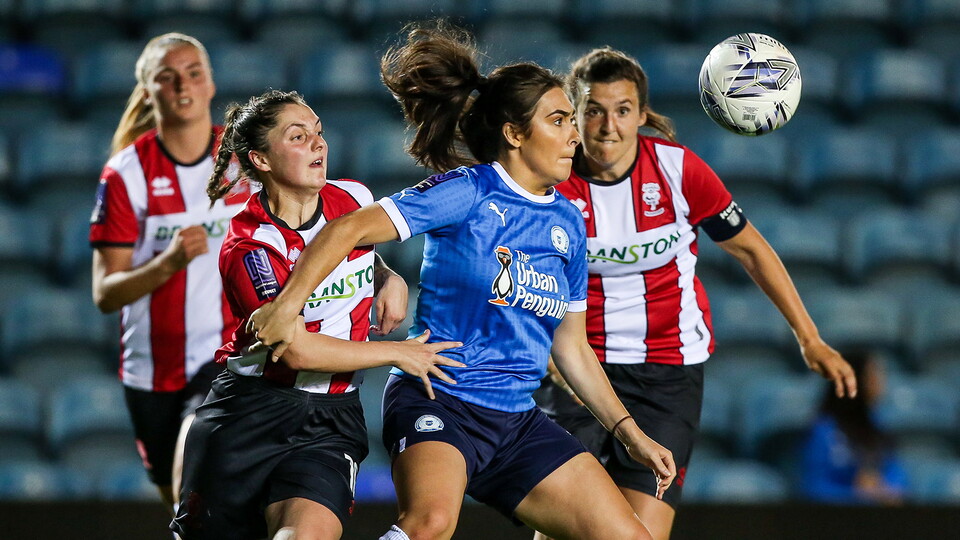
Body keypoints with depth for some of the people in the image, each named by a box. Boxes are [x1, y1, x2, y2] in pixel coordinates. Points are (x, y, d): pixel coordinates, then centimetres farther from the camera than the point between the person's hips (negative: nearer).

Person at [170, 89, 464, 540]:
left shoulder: (354, 199, 3)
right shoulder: (247, 247, -14)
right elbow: (296, 349, -20)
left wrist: (391, 279, 7)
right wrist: (395, 352, -13)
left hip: (333, 418, 3)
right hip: (251, 411, -3)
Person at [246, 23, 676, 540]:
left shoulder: (566, 221, 12)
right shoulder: (468, 193, -7)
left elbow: (571, 346, 20)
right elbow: (348, 230, -12)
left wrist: (630, 434, 18)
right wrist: (285, 306, -22)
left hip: (518, 422, 7)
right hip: (438, 405, -7)